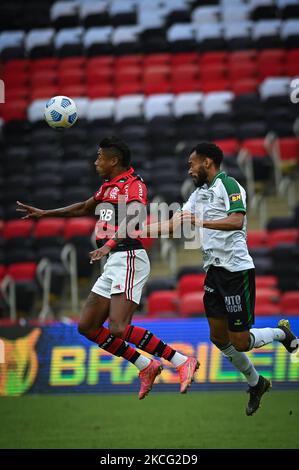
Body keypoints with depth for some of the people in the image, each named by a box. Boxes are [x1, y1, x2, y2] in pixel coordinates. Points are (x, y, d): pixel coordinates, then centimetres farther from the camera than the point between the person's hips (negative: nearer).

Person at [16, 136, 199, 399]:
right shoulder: (108, 187, 19)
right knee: (87, 327, 8)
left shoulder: (134, 185, -10)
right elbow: (84, 209, 38)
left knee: (118, 329, -23)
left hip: (129, 259, -10)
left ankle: (183, 362, -18)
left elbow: (134, 216, -29)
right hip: (114, 262, 10)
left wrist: (110, 243, -45)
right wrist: (44, 214, 42)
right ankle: (146, 367, 12)